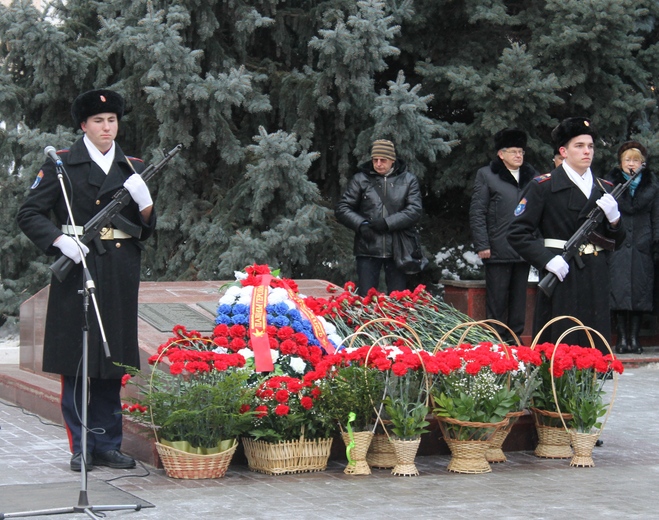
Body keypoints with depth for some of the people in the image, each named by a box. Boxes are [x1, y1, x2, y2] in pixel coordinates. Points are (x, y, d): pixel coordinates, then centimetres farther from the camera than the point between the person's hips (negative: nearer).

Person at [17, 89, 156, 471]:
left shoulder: (132, 167, 14)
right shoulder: (62, 165, 3)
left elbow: (147, 229, 13)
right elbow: (30, 214, 0)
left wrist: (143, 201, -7)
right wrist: (60, 240, -16)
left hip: (120, 272, 4)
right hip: (77, 268, -3)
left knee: (113, 361, 6)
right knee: (76, 362, -2)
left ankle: (107, 444, 15)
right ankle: (82, 448, 6)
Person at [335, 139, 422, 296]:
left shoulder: (408, 180, 5)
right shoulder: (360, 179, 4)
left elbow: (415, 211, -4)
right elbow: (342, 209, 4)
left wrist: (387, 223, -15)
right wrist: (361, 224, -13)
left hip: (396, 250, 0)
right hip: (368, 249, 0)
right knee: (365, 296, 1)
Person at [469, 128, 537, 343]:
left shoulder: (531, 176, 13)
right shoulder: (486, 175, 3)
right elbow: (476, 212, -1)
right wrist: (482, 245, -8)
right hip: (498, 250, -4)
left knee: (519, 300, 9)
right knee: (497, 301, 0)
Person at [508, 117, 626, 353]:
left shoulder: (603, 189, 15)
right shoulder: (543, 186, -1)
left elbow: (616, 242, 18)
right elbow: (517, 233, -5)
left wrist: (614, 218, -3)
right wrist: (547, 260, -17)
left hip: (596, 279, 5)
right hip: (560, 275, -5)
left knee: (596, 349, 3)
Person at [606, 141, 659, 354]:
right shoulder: (610, 184, 7)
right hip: (617, 247, -2)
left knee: (641, 292, -1)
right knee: (619, 292, -6)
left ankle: (634, 337, 6)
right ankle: (622, 338, -1)